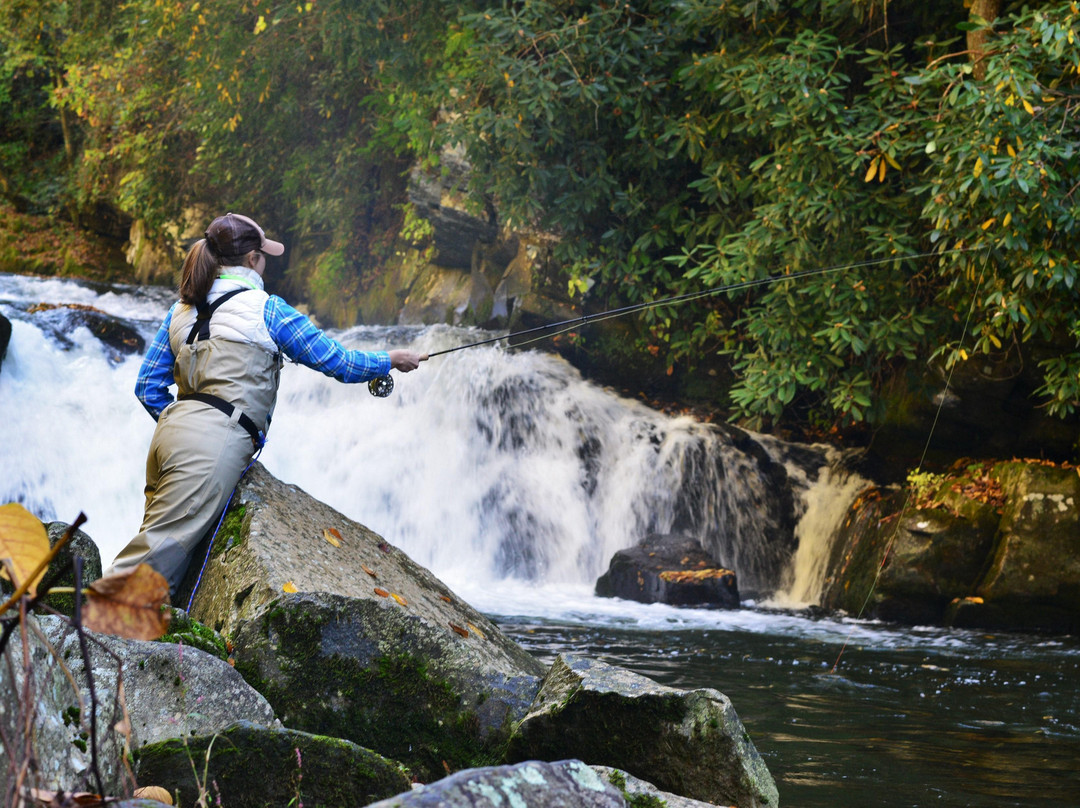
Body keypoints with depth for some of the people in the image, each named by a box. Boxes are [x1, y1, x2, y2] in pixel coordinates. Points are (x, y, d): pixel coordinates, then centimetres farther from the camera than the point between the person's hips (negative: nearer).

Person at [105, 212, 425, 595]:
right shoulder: (264, 310, 0)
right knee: (159, 550, -12)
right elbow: (335, 361, 6)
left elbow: (149, 387, 17)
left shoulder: (182, 310, 18)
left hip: (171, 434, 7)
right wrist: (392, 360, 21)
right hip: (213, 444, -7)